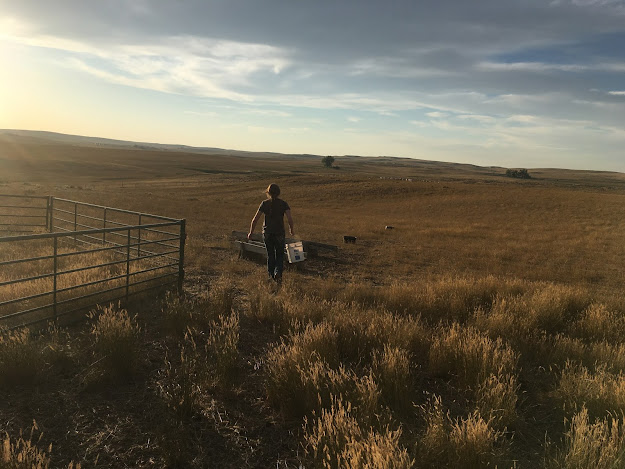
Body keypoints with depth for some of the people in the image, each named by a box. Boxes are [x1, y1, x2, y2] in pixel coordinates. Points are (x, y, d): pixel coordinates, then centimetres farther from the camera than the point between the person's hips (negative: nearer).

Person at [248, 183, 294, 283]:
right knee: (280, 256, 13)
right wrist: (291, 229, 4)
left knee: (270, 255, 19)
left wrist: (251, 232, 6)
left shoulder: (264, 203, -4)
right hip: (279, 234, -1)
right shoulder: (283, 203, -5)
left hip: (267, 233, 1)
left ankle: (271, 275, 25)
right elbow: (290, 218, -15)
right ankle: (278, 272, -11)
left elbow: (255, 219, -6)